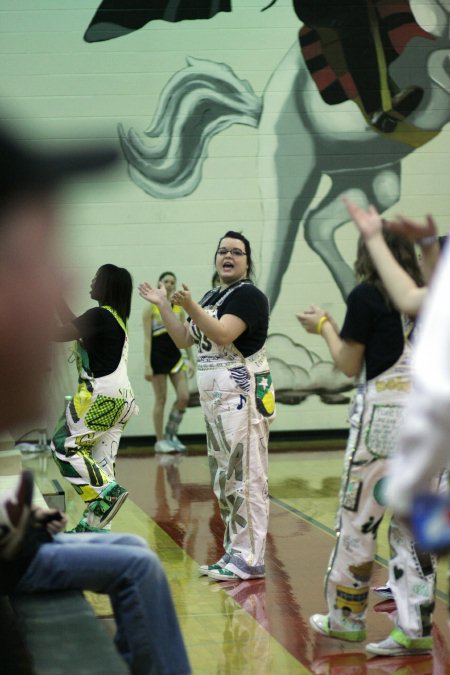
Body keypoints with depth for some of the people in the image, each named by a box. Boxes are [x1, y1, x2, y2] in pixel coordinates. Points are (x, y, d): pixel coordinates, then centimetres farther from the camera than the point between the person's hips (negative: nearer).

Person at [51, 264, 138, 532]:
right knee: (100, 458, 9)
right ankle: (95, 524, 10)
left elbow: (59, 334, -12)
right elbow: (74, 324, 24)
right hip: (120, 394, 9)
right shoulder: (118, 317, 14)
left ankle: (107, 491, -9)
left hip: (101, 395, -9)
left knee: (64, 445, -1)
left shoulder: (99, 315, -14)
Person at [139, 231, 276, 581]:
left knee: (246, 477, -10)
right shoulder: (213, 297, 19)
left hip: (243, 395, -10)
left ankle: (251, 559, -9)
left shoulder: (249, 296, -8)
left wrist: (191, 307, -33)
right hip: (216, 398, 10)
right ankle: (234, 553, 20)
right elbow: (184, 339, 20)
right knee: (225, 478, 13)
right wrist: (163, 305, 12)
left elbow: (222, 334, -22)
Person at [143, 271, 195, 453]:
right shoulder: (151, 309, -5)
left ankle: (171, 434, 11)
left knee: (184, 397, -5)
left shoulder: (179, 308, 9)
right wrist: (147, 365, -15)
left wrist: (191, 360, 7)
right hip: (158, 356, -5)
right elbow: (147, 339, -9)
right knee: (161, 399, -1)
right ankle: (160, 441, 8)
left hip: (175, 355, 5)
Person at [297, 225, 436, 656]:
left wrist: (323, 326, 12)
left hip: (382, 411, -6)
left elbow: (349, 364, -2)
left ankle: (346, 617, 16)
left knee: (357, 520, 6)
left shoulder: (366, 295, -6)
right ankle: (416, 629, 4)